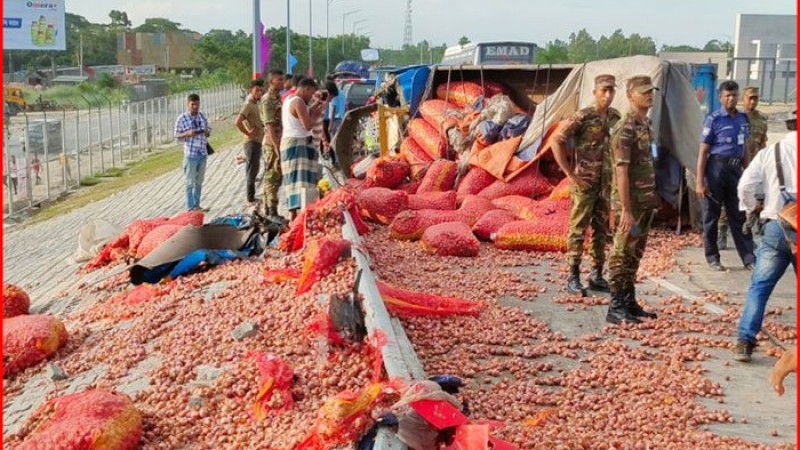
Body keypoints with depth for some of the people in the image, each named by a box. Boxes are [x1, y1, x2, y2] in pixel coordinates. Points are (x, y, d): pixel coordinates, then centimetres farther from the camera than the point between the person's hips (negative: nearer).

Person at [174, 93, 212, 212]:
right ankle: (190, 207, 6)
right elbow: (177, 136, -5)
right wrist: (188, 134, -23)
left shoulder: (202, 116, 8)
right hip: (191, 154, -5)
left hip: (203, 153, 5)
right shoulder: (182, 119, -7)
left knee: (199, 181, 13)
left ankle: (197, 205, 22)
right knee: (190, 182, 0)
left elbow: (209, 130, 16)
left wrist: (207, 132, -7)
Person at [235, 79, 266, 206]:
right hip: (252, 142, -10)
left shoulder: (254, 104, 14)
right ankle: (251, 199, -1)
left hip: (257, 142, 10)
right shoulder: (248, 105, -15)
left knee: (252, 171, 15)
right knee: (252, 171, -5)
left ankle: (251, 197, 23)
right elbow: (237, 122, -28)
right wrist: (248, 133, -19)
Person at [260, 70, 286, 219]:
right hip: (272, 144, -9)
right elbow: (269, 125, -19)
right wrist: (276, 146, -23)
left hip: (280, 143, 9)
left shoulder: (278, 98, 15)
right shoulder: (267, 100, -13)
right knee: (272, 177, -6)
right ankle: (272, 212, -2)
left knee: (277, 177, 13)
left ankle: (269, 210, 20)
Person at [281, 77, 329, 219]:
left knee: (293, 180, 13)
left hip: (288, 142, 10)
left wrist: (315, 104, 16)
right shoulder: (299, 102, -15)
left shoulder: (289, 100, 16)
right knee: (300, 180, -15)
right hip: (297, 144, -10)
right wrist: (320, 111, -7)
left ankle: (293, 215, 16)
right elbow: (308, 125, -19)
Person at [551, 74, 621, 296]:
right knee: (578, 229, -1)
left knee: (601, 230, 11)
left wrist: (615, 173, 11)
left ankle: (596, 275, 20)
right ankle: (573, 277, 5)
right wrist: (571, 175, -15)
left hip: (606, 184, 6)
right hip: (584, 184, -6)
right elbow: (557, 143, -14)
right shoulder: (582, 117, -12)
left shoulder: (616, 117, 6)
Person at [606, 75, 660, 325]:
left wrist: (652, 199, 16)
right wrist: (626, 210, -23)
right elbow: (621, 171, -20)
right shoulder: (625, 129, -15)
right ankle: (616, 308, 2)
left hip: (645, 203, 9)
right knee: (622, 255, -3)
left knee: (635, 255, 14)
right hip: (630, 204, -9)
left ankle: (630, 302, 22)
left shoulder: (646, 125, 13)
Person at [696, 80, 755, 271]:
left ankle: (749, 259, 9)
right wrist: (700, 181, -13)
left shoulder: (743, 119, 10)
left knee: (739, 216, 7)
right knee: (711, 215, 4)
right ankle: (712, 257, 15)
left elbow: (744, 148, 18)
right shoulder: (714, 119, -6)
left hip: (736, 169, 5)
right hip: (716, 168, -5)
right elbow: (703, 152, -8)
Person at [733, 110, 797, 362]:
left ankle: (744, 341, -1)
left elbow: (745, 186, -4)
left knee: (760, 285, 6)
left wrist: (753, 206, 14)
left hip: (776, 227, 1)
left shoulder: (769, 152, 3)